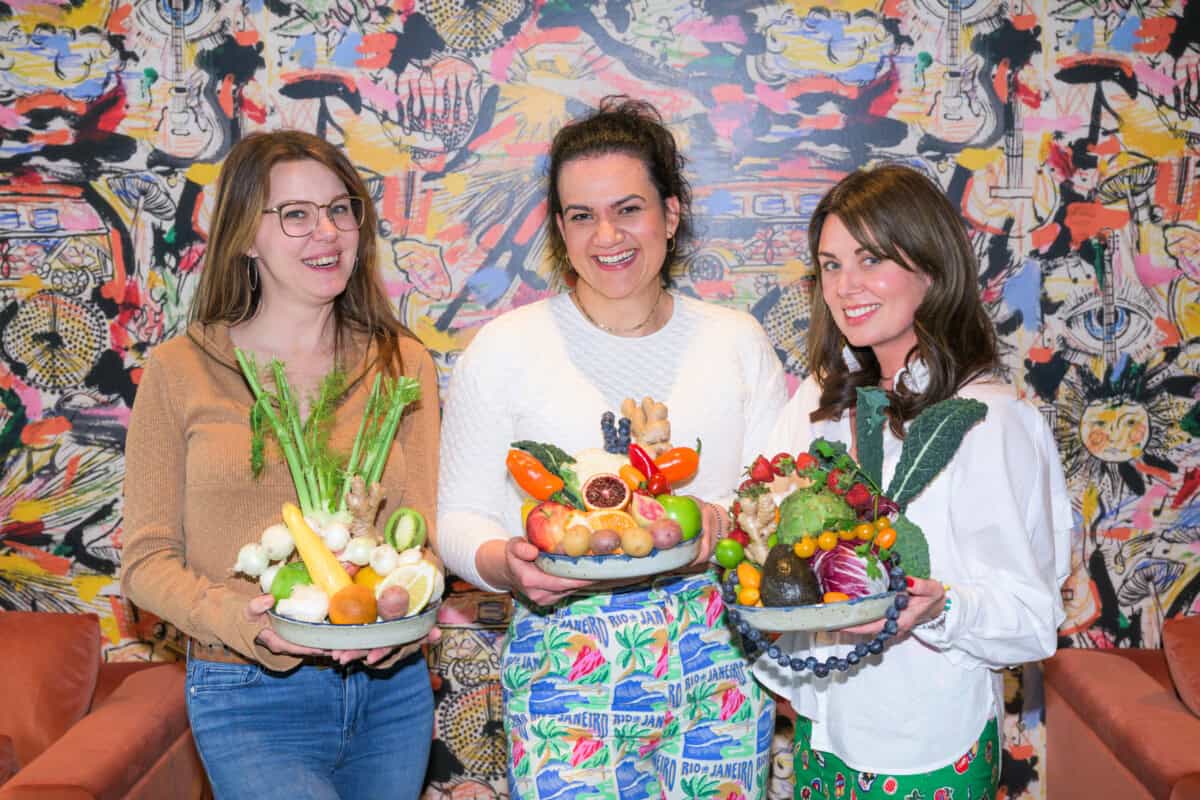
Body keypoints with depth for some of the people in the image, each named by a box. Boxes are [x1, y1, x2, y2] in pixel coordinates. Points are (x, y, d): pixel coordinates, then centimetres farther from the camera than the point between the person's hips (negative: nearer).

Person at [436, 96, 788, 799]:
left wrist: (725, 526, -15)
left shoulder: (738, 341, 6)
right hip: (565, 663, -2)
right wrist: (508, 563, -22)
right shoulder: (505, 348, -1)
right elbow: (462, 517, -1)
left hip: (718, 662, 2)